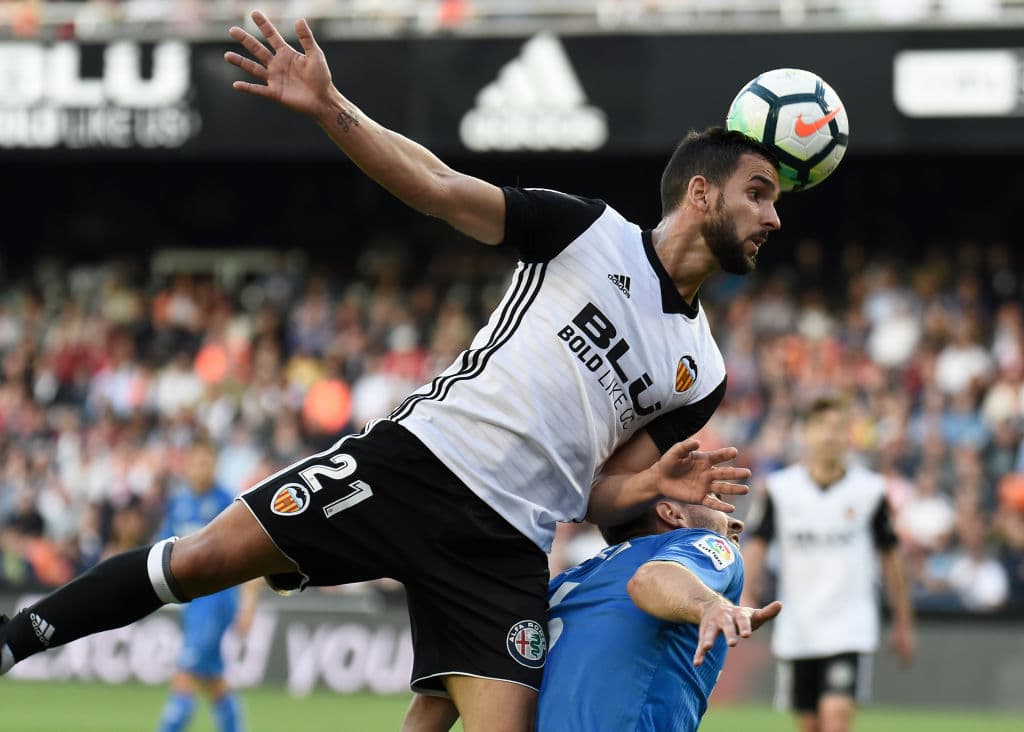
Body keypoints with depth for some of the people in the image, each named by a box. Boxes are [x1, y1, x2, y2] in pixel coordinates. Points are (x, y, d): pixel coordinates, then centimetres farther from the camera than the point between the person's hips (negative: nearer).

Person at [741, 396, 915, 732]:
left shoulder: (870, 490, -2)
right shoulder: (779, 488, 0)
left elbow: (890, 554, 7)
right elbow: (757, 544, 0)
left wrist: (903, 621, 12)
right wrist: (746, 598, -14)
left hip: (850, 628, -2)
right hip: (796, 629, 2)